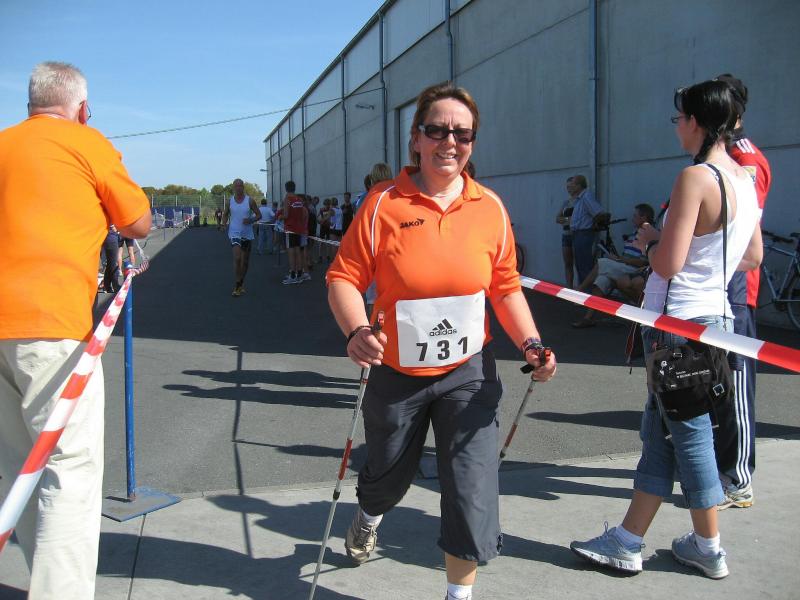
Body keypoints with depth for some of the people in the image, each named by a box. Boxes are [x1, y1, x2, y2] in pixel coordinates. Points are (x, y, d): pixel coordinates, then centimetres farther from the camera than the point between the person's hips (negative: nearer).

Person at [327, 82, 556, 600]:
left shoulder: (490, 207, -3)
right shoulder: (383, 203, -11)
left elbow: (506, 288, 4)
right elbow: (344, 278, -12)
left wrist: (530, 343, -10)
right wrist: (357, 331, -30)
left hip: (468, 372, 1)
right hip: (396, 372, -1)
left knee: (472, 492, -3)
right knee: (389, 476, 22)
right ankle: (368, 519, 60)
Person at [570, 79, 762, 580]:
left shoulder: (695, 178, -18)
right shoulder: (746, 179, 9)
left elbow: (668, 263, -20)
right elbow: (752, 258, 16)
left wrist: (649, 239, -1)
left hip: (680, 322, -9)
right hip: (716, 315, 9)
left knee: (689, 431, 5)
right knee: (659, 428, 13)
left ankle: (709, 548, 21)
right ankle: (627, 541, 22)